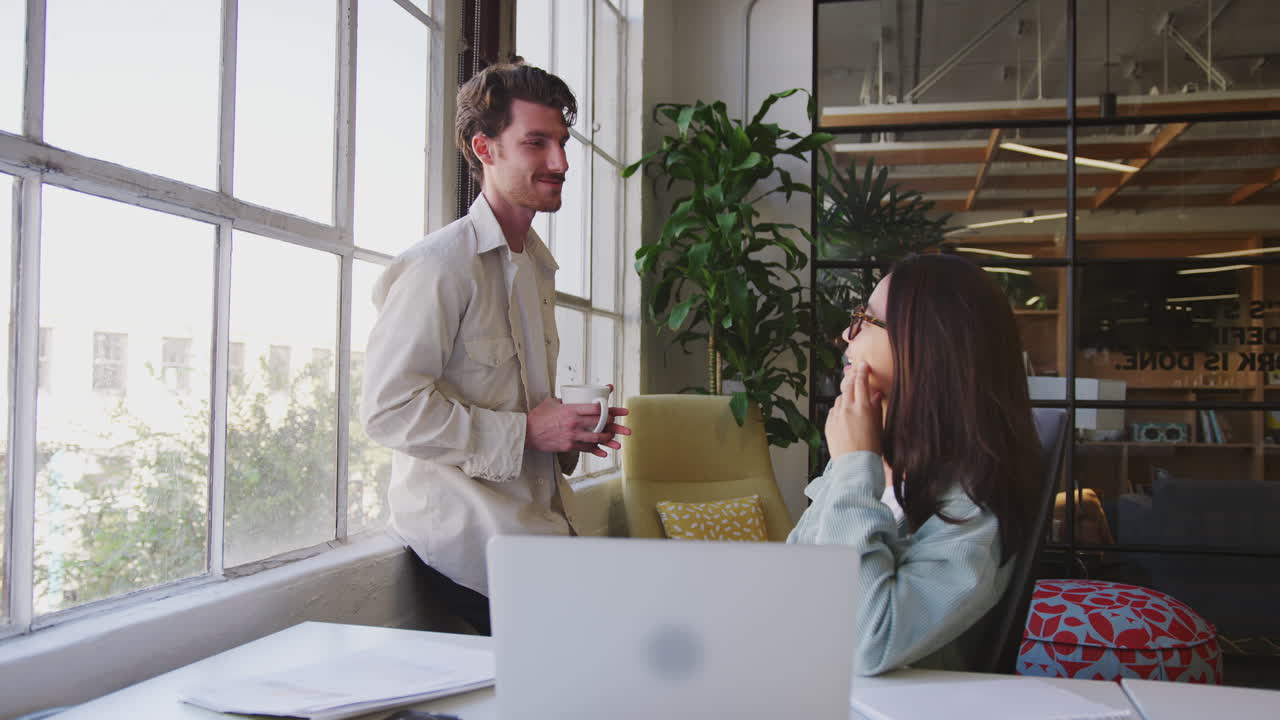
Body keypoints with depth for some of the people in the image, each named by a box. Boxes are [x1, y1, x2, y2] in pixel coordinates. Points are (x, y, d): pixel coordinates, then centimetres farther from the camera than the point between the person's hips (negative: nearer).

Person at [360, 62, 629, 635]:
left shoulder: (536, 266, 19)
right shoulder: (439, 264, -10)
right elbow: (389, 407, -16)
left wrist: (570, 434, 8)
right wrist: (525, 432, -16)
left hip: (538, 522, 8)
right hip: (466, 533, -8)